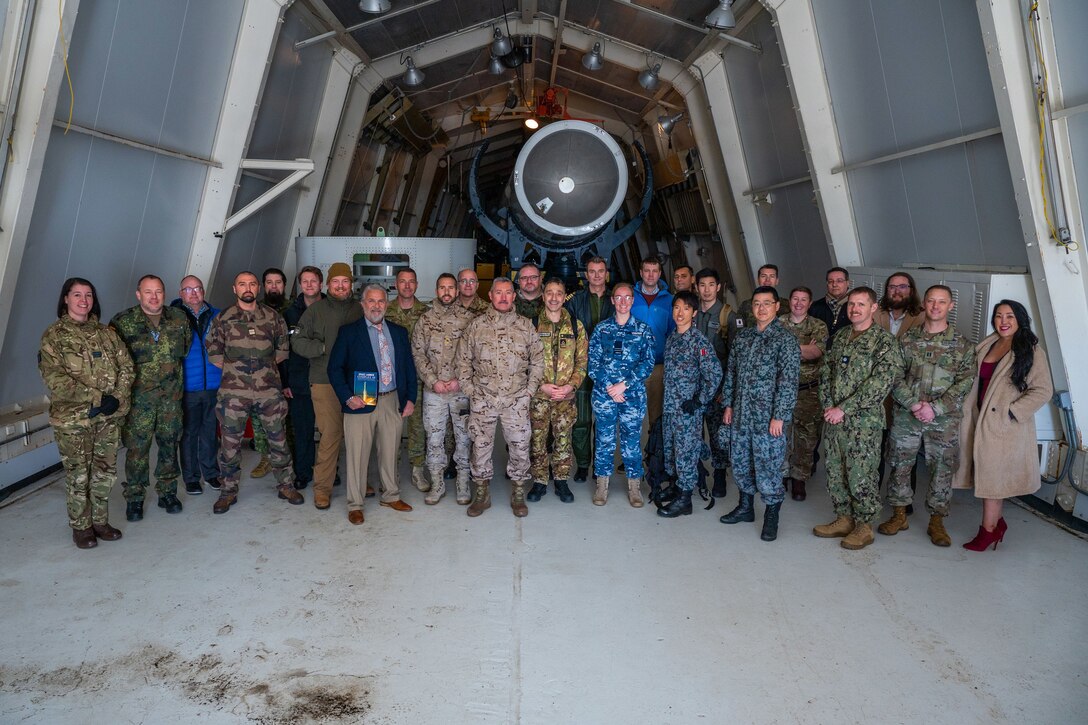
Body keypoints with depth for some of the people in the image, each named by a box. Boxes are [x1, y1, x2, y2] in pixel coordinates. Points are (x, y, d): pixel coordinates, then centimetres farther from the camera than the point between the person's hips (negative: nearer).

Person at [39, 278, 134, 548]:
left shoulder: (105, 332, 10)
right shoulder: (54, 335, -2)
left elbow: (126, 366, 6)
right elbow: (55, 379, -12)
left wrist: (117, 398, -10)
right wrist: (96, 398, -18)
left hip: (110, 416, 4)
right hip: (73, 418, -4)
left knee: (105, 471, 9)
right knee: (78, 474, 5)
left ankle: (100, 521, 24)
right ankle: (81, 526, 19)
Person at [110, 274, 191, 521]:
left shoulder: (179, 318, 6)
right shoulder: (123, 321, -4)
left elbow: (187, 347, 19)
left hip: (172, 394, 3)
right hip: (139, 396, -3)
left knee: (170, 443, 10)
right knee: (137, 447, 0)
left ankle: (167, 492, 23)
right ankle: (134, 498, 13)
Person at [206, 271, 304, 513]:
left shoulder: (272, 317, 6)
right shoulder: (223, 319, 3)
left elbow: (283, 349, 12)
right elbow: (213, 352, 6)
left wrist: (266, 366, 3)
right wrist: (234, 368, 0)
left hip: (270, 391, 1)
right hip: (234, 393, -1)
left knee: (278, 438, 7)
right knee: (230, 442, 6)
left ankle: (286, 485, 22)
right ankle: (228, 490, 21)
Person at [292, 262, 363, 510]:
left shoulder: (359, 310, 11)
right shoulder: (316, 310, 4)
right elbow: (297, 341, 2)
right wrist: (324, 347, -10)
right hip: (325, 383, -3)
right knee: (331, 434, -6)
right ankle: (322, 487, 5)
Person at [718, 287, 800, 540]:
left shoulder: (786, 339, -9)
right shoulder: (743, 337, 10)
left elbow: (788, 381, -14)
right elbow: (731, 372, 16)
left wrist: (779, 416, -17)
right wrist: (728, 404, 12)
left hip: (768, 418, -6)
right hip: (740, 415, 6)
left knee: (768, 467, 0)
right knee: (740, 463, 16)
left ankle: (771, 517, 16)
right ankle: (745, 507, 33)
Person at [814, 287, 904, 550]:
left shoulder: (884, 341, -9)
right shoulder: (840, 338, 12)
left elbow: (880, 383, -17)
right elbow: (826, 373, 13)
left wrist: (844, 409, -18)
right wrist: (828, 406, -2)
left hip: (863, 422, -6)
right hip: (833, 418, 6)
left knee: (861, 476, 1)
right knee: (835, 473, 13)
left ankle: (864, 527, 16)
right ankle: (844, 519, 27)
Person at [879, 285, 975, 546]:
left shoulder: (962, 345, 1)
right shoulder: (907, 339, 5)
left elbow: (964, 383, -5)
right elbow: (896, 377, 1)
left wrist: (935, 408, -15)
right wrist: (913, 404, -13)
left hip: (944, 419, -1)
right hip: (905, 415, 1)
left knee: (942, 469, 4)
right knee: (900, 465, 7)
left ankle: (937, 521, 19)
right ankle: (899, 515, 22)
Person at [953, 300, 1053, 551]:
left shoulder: (1031, 351, -6)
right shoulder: (985, 346, 11)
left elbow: (1043, 390, -9)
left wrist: (1012, 412, -15)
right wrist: (967, 411, 6)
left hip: (1007, 425, -5)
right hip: (980, 421, 5)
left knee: (993, 477, -1)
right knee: (988, 476, 10)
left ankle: (989, 530, 9)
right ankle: (997, 523, 24)